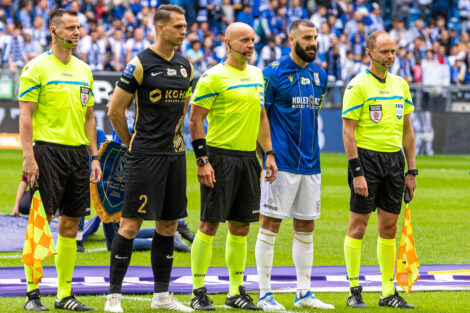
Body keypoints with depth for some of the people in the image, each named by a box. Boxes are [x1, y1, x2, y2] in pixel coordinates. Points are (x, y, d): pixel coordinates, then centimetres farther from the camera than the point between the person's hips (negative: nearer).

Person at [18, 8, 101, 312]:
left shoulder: (84, 70, 15)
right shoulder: (38, 68, -5)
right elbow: (26, 115, -8)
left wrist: (95, 156, 13)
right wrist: (29, 157, -16)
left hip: (78, 151, 6)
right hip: (48, 150, -6)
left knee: (70, 225, 7)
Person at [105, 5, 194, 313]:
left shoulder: (185, 65, 10)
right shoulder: (140, 65, -10)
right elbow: (115, 110, -4)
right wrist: (134, 144, 4)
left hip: (175, 154, 7)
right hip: (145, 156, -7)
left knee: (169, 224, 10)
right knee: (131, 223, -8)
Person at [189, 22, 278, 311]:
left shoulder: (256, 75, 14)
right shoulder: (214, 77, -8)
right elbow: (195, 120, -9)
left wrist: (269, 154, 16)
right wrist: (202, 160, -15)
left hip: (248, 157, 7)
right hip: (220, 156, -7)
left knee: (241, 226, 9)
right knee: (210, 224, -5)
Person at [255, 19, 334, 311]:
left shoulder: (319, 74, 12)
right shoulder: (274, 73, -7)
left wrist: (309, 148, 16)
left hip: (310, 163, 6)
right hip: (281, 163, -6)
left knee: (306, 227, 10)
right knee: (271, 223, -3)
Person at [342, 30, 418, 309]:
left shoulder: (401, 85, 12)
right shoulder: (358, 86, -7)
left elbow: (407, 130, 16)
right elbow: (348, 131, -10)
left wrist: (412, 171, 11)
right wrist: (357, 172, -16)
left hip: (394, 159, 6)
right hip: (367, 157, -6)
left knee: (389, 226, 7)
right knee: (359, 223, -3)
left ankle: (389, 292, 12)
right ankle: (354, 291, 2)